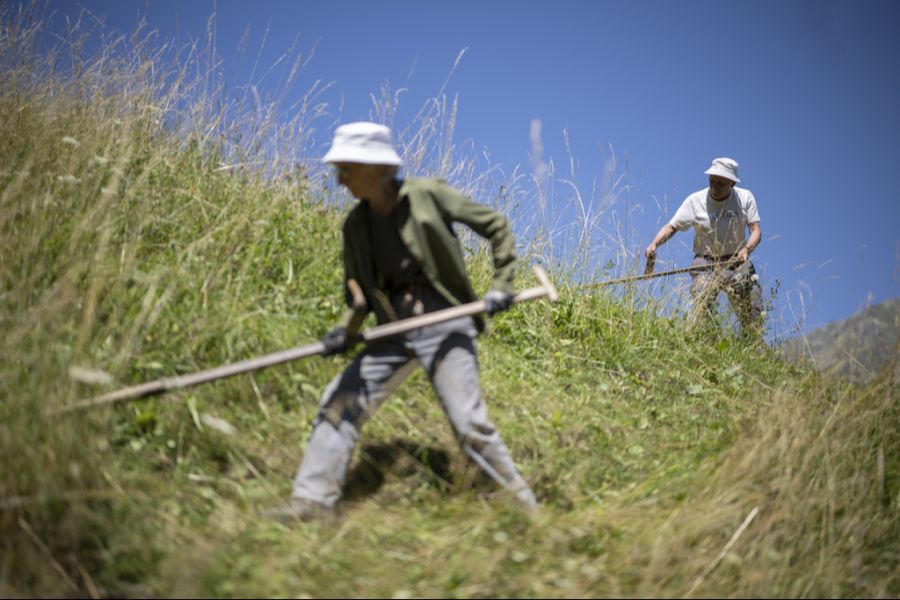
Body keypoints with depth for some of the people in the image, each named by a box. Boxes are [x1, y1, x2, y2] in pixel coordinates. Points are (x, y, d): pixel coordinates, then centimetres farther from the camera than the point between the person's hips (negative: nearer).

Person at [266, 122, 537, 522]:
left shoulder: (426, 196, -8)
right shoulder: (356, 225, 7)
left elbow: (496, 225, -1)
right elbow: (359, 291, 14)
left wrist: (501, 285, -7)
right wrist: (345, 330, -5)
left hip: (445, 326, -5)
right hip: (396, 332, 6)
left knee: (468, 421, -8)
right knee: (339, 403, -1)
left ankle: (525, 507, 8)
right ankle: (312, 501, 7)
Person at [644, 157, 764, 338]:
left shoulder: (745, 198, 1)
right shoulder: (695, 201, -4)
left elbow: (756, 231, -3)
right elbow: (671, 227, -8)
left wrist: (746, 249, -25)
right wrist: (654, 244, -27)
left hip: (738, 263, 2)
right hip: (705, 263, -2)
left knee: (754, 313, 1)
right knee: (701, 311, -20)